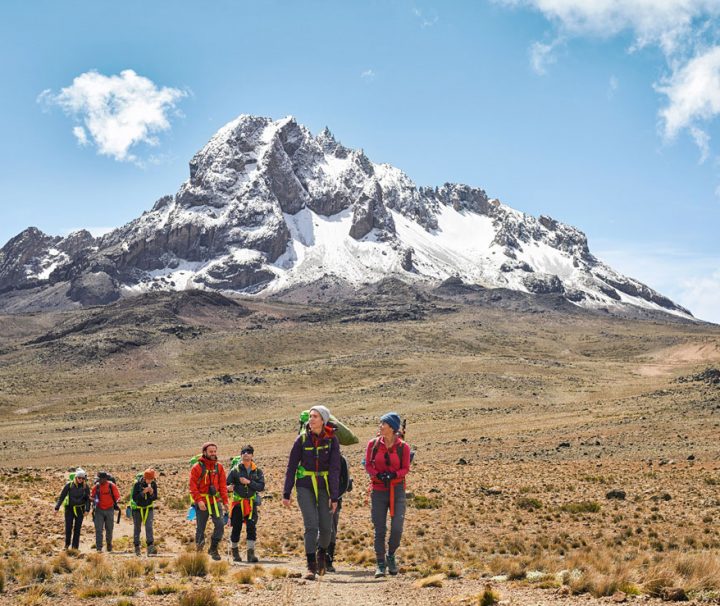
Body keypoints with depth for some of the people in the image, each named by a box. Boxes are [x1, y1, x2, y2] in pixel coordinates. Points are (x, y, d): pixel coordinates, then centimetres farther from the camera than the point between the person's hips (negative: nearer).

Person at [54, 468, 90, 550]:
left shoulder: (85, 487, -2)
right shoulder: (69, 485, -6)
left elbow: (88, 499, 2)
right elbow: (62, 496, -2)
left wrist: (87, 509, -10)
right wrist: (57, 508, -6)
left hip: (79, 509, 1)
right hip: (69, 509, -1)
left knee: (77, 528, 4)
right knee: (68, 527, -4)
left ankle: (75, 546, 11)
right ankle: (67, 544, 15)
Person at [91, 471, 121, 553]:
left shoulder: (111, 485, -8)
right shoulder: (96, 486, -3)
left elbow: (117, 496, -4)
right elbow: (92, 496, 6)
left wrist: (115, 503, -20)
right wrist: (94, 500, -14)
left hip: (109, 510, 0)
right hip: (99, 510, 0)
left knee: (109, 529, 11)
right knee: (98, 529, -9)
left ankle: (109, 544, 32)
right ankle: (99, 548, -8)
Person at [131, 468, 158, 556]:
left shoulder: (154, 484, -10)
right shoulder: (137, 484, -19)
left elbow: (155, 498, -5)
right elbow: (134, 497, -23)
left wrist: (152, 493, -25)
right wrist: (143, 492, -33)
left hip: (148, 508, 2)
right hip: (137, 508, -2)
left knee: (149, 527, -12)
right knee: (137, 528, 6)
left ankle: (150, 548, -20)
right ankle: (137, 547, 18)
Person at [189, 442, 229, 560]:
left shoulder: (219, 467, 8)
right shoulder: (197, 467, -4)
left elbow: (223, 485, 8)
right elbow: (193, 487, -8)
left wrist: (225, 501, 0)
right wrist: (199, 500, -20)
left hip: (215, 501, 3)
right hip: (202, 502, -3)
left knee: (220, 524, -9)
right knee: (200, 527, 4)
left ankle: (213, 549, 7)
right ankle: (199, 551, 17)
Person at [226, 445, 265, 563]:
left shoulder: (257, 471, 4)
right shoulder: (235, 470, -2)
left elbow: (261, 486, -6)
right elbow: (227, 484, -5)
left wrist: (249, 482, -17)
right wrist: (229, 488, -29)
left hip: (251, 503, 1)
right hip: (238, 503, -1)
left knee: (252, 527, -10)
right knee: (236, 528, 5)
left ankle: (251, 553, -8)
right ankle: (235, 552, 23)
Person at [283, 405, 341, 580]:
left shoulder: (331, 440, -6)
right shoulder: (302, 439, -5)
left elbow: (335, 469, -8)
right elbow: (291, 467, -1)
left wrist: (334, 497, -12)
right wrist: (286, 494, -2)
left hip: (325, 487, 1)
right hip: (305, 487, -1)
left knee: (326, 527, 2)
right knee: (311, 525, -12)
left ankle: (321, 554, 33)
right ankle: (311, 566, -5)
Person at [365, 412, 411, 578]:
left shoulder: (403, 447, -4)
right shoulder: (373, 444, 1)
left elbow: (405, 468, 1)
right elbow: (368, 465, 3)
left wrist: (394, 474, -18)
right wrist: (378, 474, -16)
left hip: (397, 490, -1)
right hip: (378, 490, 1)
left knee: (397, 528, -8)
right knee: (380, 529, 2)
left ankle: (391, 556, 19)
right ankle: (380, 564, 13)